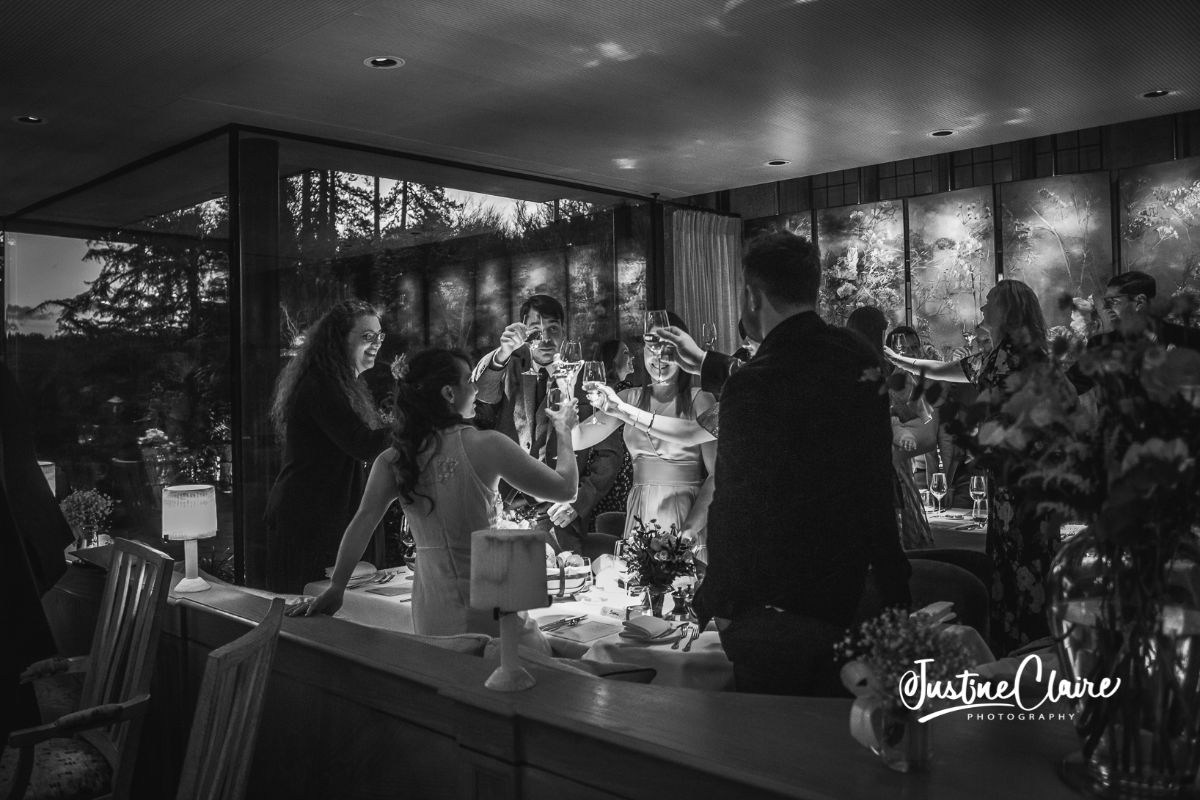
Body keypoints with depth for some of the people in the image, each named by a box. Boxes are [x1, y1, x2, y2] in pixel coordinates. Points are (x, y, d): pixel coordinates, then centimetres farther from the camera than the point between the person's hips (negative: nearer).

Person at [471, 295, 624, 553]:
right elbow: (478, 400, -9)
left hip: (558, 515, -1)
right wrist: (501, 356, -25)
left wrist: (578, 502, -6)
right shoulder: (510, 370, 11)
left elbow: (609, 454, 6)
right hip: (504, 507, 1)